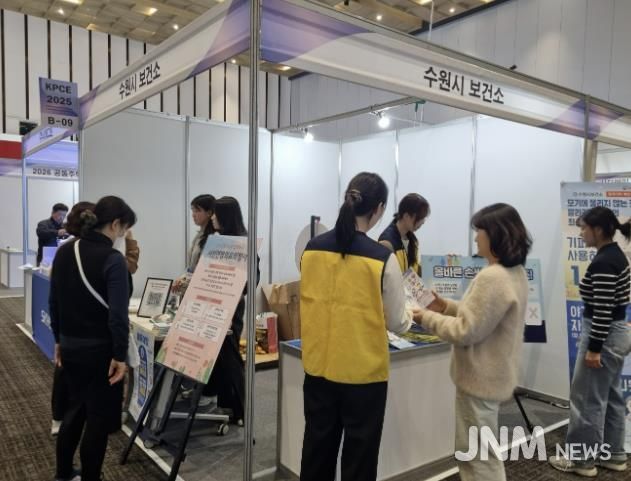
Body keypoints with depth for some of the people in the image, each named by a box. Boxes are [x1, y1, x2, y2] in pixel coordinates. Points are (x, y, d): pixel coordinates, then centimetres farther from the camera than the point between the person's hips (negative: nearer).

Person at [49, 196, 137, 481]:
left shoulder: (64, 252, 3)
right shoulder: (113, 259, -20)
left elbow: (54, 302, 9)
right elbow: (118, 314, -22)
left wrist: (59, 339, 18)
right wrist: (120, 355, -15)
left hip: (70, 346, 8)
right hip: (99, 349, -7)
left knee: (75, 408, 23)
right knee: (99, 416, 8)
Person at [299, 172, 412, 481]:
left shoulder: (312, 248, -4)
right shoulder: (383, 258, -16)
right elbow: (397, 323, -6)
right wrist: (411, 314, 15)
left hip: (318, 366, 4)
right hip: (363, 371, -4)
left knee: (317, 447, 19)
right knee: (359, 452, 14)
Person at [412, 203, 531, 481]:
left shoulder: (493, 277, -27)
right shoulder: (516, 272, 6)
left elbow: (465, 332, -23)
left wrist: (427, 317, -11)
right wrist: (446, 306, 8)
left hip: (480, 378, -10)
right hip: (493, 373, 10)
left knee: (478, 455, 7)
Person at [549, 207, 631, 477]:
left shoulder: (602, 263, -22)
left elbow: (603, 310, -24)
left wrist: (593, 349, -21)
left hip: (604, 336, -10)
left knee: (586, 400, 1)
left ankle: (583, 461, 14)